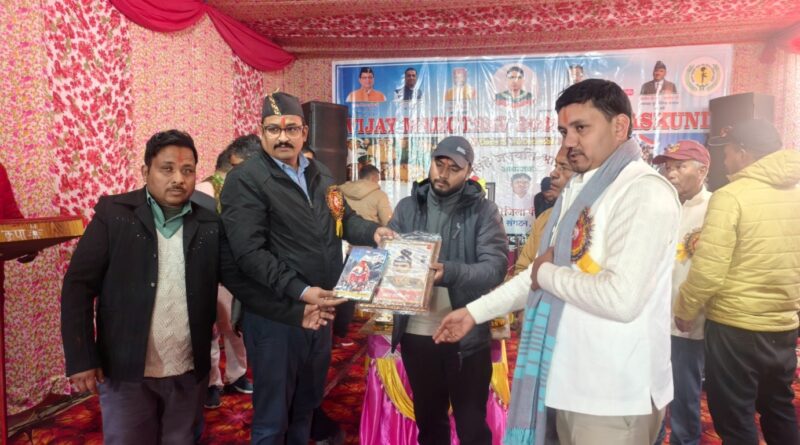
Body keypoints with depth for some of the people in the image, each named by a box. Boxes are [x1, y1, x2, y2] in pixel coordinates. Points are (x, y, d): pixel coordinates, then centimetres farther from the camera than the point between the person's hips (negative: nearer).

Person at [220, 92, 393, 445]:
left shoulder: (320, 175, 10)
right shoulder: (245, 181, -15)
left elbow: (344, 218, 17)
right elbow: (250, 253, -22)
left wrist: (372, 231, -5)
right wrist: (300, 292, -27)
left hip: (320, 311, 7)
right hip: (275, 315, -7)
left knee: (306, 405, 26)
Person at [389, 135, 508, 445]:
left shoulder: (484, 211, -5)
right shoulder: (407, 207, 5)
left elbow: (495, 268, -16)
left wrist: (450, 272, -34)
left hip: (467, 338, -3)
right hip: (416, 335, 3)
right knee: (427, 420, 21)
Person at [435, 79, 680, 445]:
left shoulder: (645, 193, -17)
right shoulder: (578, 190, 11)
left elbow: (621, 299, -28)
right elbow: (543, 273, 15)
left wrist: (548, 273, -12)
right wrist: (475, 311, 12)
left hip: (614, 394, -8)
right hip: (571, 381, 8)